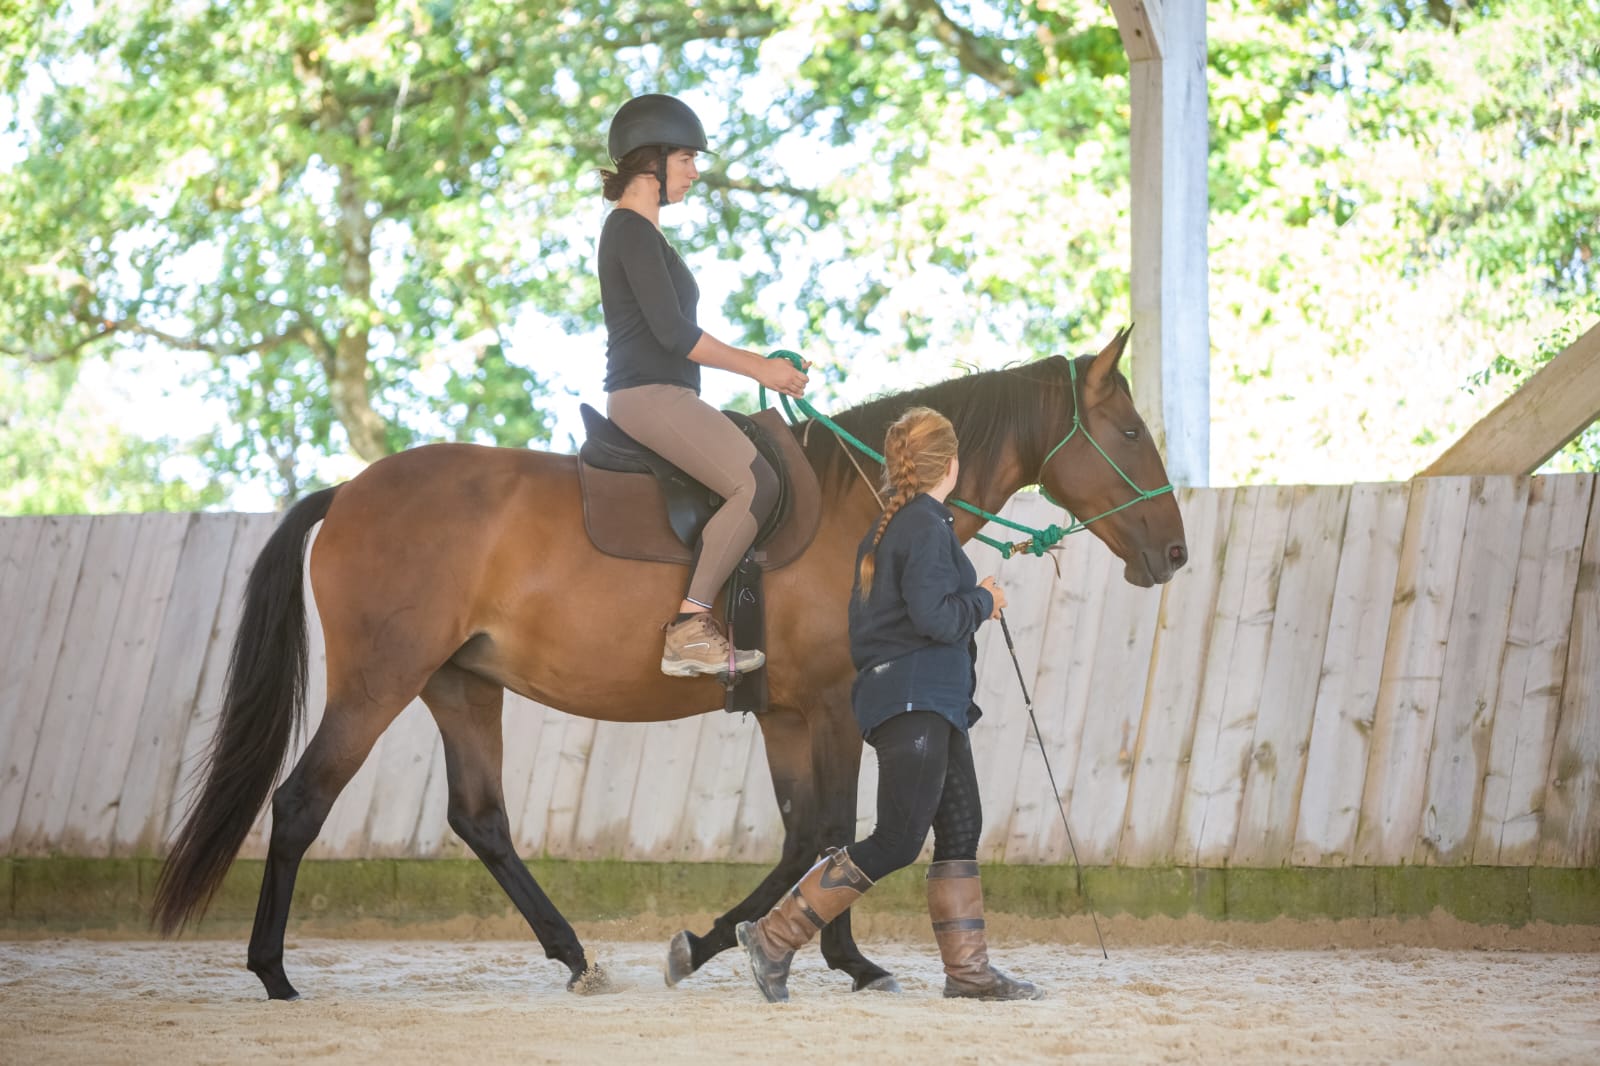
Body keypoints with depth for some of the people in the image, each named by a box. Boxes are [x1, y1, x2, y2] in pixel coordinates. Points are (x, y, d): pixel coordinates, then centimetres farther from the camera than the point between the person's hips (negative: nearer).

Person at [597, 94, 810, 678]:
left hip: (662, 398, 11)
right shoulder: (633, 231, -11)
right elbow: (672, 333, -18)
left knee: (757, 480, 12)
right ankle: (688, 628, -24)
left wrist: (754, 360, 19)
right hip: (648, 395, -11)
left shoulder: (636, 230, 22)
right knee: (756, 484, -24)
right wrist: (758, 369, -12)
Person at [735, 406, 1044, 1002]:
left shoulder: (885, 528, 16)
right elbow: (933, 616, -23)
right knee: (897, 842, -10)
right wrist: (983, 602, -4)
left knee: (961, 830, 9)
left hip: (935, 705, 10)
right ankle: (775, 937, -10)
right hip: (914, 700, -10)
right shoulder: (927, 526, -13)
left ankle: (967, 971, 9)